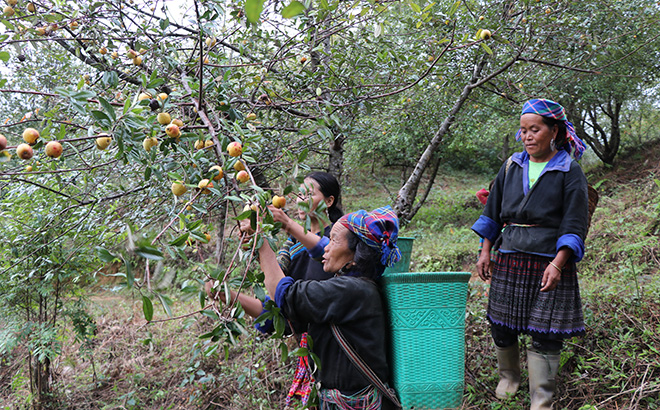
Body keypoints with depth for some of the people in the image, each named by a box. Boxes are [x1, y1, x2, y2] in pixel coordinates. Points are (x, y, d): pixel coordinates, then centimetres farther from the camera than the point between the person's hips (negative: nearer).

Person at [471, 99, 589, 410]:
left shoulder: (569, 171, -3)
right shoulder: (512, 166, 8)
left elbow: (574, 224, -8)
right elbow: (493, 212, 15)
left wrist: (558, 263, -20)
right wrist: (485, 252, 8)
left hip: (550, 263, -3)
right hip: (510, 260, 4)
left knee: (544, 335, -2)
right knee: (501, 326, 9)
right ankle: (508, 376, 36)